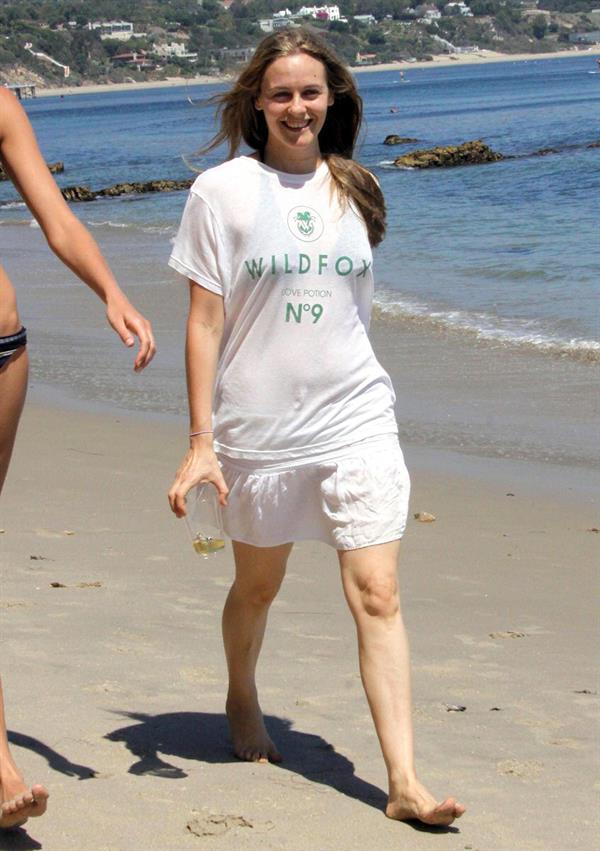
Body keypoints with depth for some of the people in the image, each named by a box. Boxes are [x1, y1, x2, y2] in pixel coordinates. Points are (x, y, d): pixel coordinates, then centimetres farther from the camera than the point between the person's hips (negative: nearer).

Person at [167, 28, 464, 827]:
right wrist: (201, 442, -9)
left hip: (356, 422, 2)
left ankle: (404, 782, -9)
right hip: (260, 426, -2)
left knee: (378, 596, -7)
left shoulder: (352, 190, 7)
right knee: (258, 587, 16)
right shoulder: (222, 190, -4)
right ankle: (242, 701, 46)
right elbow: (205, 320, -5)